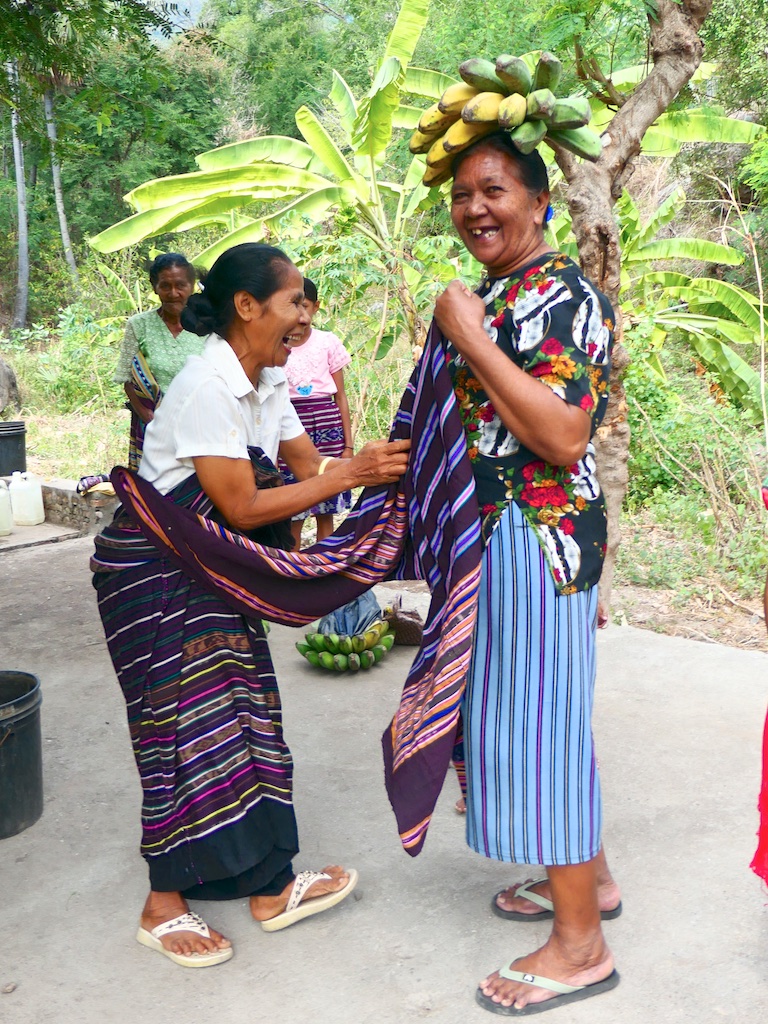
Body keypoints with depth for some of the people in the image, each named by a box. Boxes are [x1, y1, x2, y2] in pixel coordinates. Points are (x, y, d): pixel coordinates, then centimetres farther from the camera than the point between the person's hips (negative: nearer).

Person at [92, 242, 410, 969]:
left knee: (246, 717, 9)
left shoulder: (266, 381, 3)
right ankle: (164, 907, 13)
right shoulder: (206, 388, -25)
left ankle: (271, 887, 19)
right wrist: (353, 474, -24)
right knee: (189, 725, -4)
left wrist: (386, 461, -6)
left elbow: (307, 462, 7)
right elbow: (242, 508, -26)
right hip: (154, 574, -9)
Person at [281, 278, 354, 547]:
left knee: (326, 511, 6)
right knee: (292, 516, 0)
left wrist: (348, 444, 1)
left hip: (326, 426, 0)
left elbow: (340, 396, 5)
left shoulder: (328, 342, 3)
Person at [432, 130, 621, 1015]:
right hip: (493, 534, 10)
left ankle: (580, 944, 12)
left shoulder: (561, 295, -16)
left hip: (539, 536, -10)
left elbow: (563, 436, -27)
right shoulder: (495, 295, 14)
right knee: (523, 705, 18)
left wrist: (470, 341, -24)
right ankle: (587, 877, 37)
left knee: (539, 714, -3)